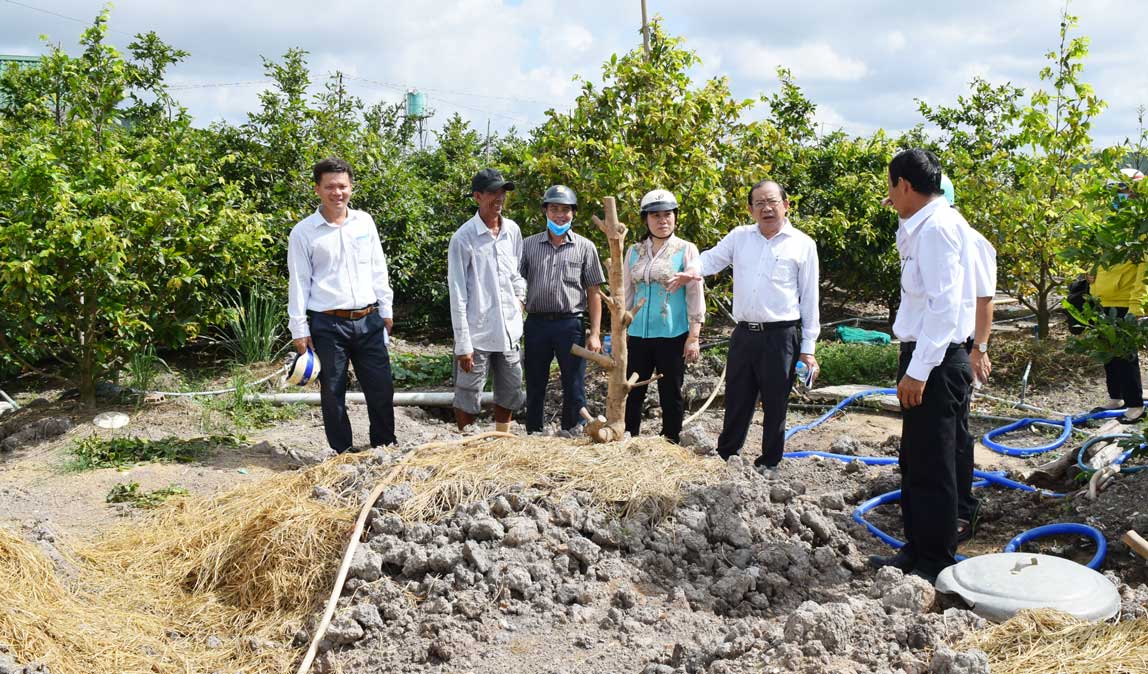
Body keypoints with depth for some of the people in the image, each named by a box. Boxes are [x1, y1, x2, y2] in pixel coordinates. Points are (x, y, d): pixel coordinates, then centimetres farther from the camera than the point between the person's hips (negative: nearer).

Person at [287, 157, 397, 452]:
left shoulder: (364, 221, 6)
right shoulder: (303, 232, -5)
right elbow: (298, 283, -3)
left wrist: (386, 310, 12)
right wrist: (299, 330, -5)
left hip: (369, 320, 3)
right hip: (328, 324, -3)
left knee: (381, 387, 8)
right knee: (333, 393, 7)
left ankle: (385, 446, 25)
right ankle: (343, 453, 21)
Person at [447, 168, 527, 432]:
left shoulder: (512, 230, 5)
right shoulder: (464, 237, -12)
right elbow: (457, 295, -12)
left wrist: (519, 296, 5)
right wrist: (462, 344, -14)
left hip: (509, 331, 6)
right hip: (477, 334, -6)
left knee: (509, 396, 15)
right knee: (468, 401, 3)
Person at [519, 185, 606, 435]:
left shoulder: (585, 247, 4)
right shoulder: (529, 245, 7)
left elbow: (594, 293, 3)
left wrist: (595, 333, -3)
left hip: (570, 323, -1)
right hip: (536, 323, 1)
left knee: (574, 387, 3)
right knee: (535, 386, 10)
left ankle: (571, 435, 17)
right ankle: (533, 435, 23)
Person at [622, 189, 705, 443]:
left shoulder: (686, 250, -1)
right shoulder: (634, 252, 9)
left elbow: (695, 295, -3)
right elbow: (627, 293, 14)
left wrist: (694, 336, -8)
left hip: (673, 336, -3)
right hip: (638, 335, 3)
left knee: (671, 394, 5)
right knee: (632, 393, 7)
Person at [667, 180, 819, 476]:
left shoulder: (802, 244, 0)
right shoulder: (740, 237, 10)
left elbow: (809, 298, 0)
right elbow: (713, 257, 3)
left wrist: (808, 347, -2)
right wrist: (693, 270, -22)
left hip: (781, 336, -3)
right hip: (744, 333, 3)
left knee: (775, 404, 7)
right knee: (736, 399, 13)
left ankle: (769, 464, 21)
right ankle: (725, 455, 26)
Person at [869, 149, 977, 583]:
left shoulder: (938, 227, -16)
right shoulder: (921, 227, 13)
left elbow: (944, 305, -23)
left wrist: (918, 371, -24)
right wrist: (906, 247, 20)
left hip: (936, 362, -10)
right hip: (923, 359, 10)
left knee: (932, 468, -1)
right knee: (914, 464, 18)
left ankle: (936, 565, 10)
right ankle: (916, 550, 29)